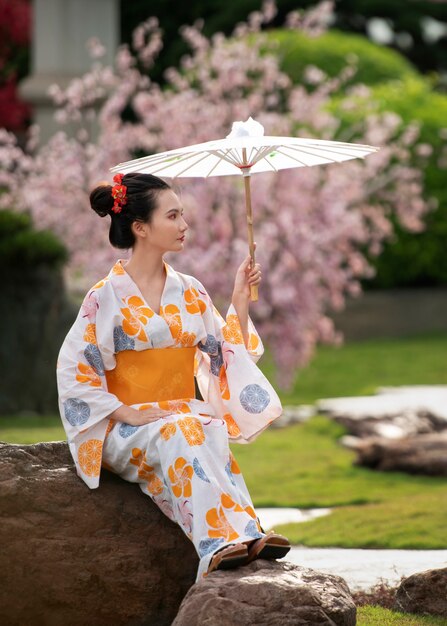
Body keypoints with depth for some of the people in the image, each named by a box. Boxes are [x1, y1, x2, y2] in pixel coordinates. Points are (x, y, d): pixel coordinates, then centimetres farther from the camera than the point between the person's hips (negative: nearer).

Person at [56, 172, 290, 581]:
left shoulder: (189, 293, 12)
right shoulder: (107, 297, -3)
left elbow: (229, 355, 11)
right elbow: (75, 369, -8)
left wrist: (240, 301, 0)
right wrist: (128, 413, -16)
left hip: (189, 413, 3)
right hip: (129, 426, -3)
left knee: (210, 433, -34)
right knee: (178, 435, -37)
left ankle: (246, 536, -51)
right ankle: (221, 542, -51)